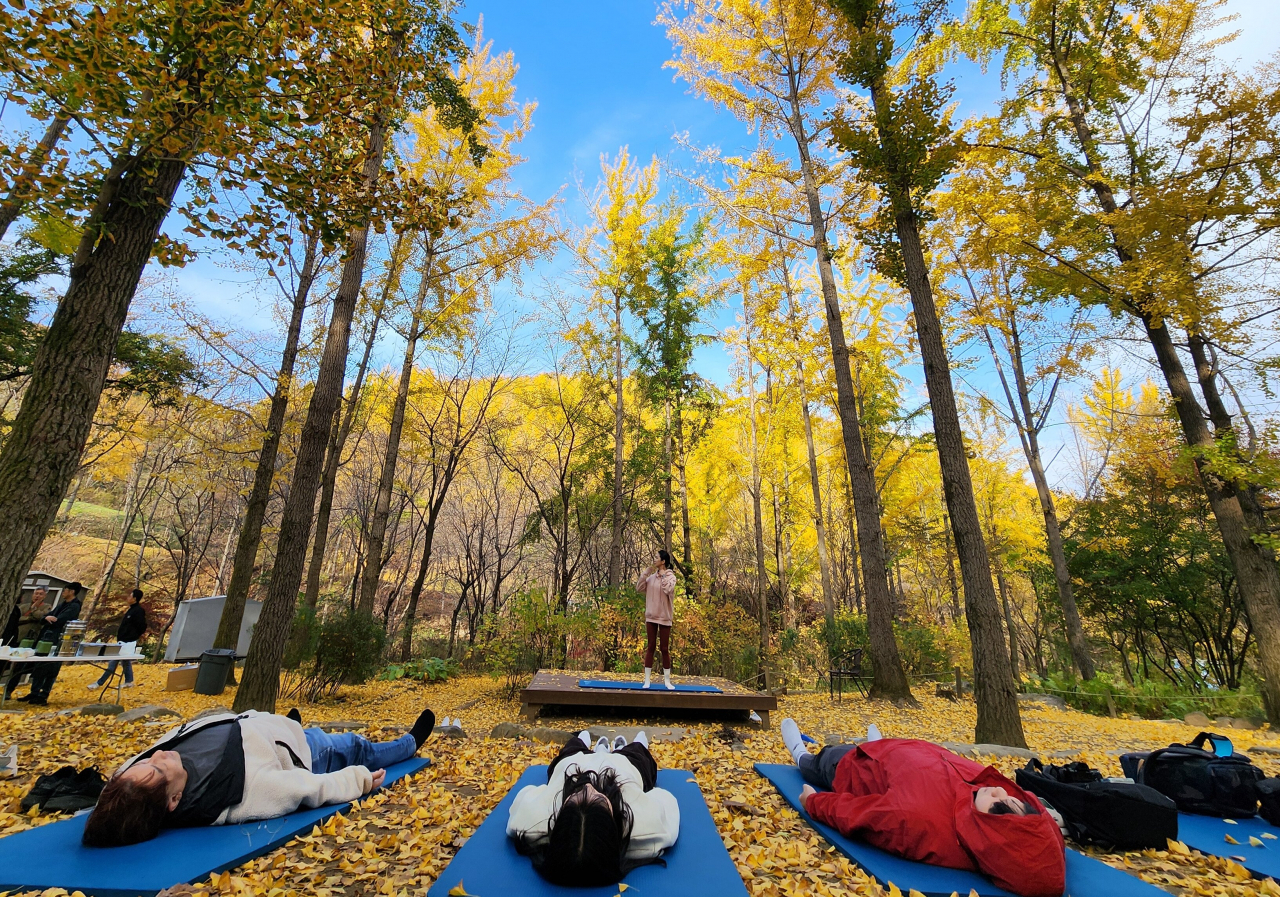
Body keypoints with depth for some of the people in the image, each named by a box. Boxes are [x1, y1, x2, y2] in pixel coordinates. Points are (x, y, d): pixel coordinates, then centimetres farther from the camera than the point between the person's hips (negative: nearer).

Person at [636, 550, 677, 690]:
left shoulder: (670, 576, -7)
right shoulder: (652, 576, 5)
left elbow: (668, 590, -25)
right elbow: (639, 589, -1)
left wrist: (663, 575, -16)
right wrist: (646, 572, -6)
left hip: (664, 617, -3)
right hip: (651, 616, 3)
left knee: (665, 649, 7)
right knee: (650, 647, 7)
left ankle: (667, 680, 16)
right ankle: (647, 680, 12)